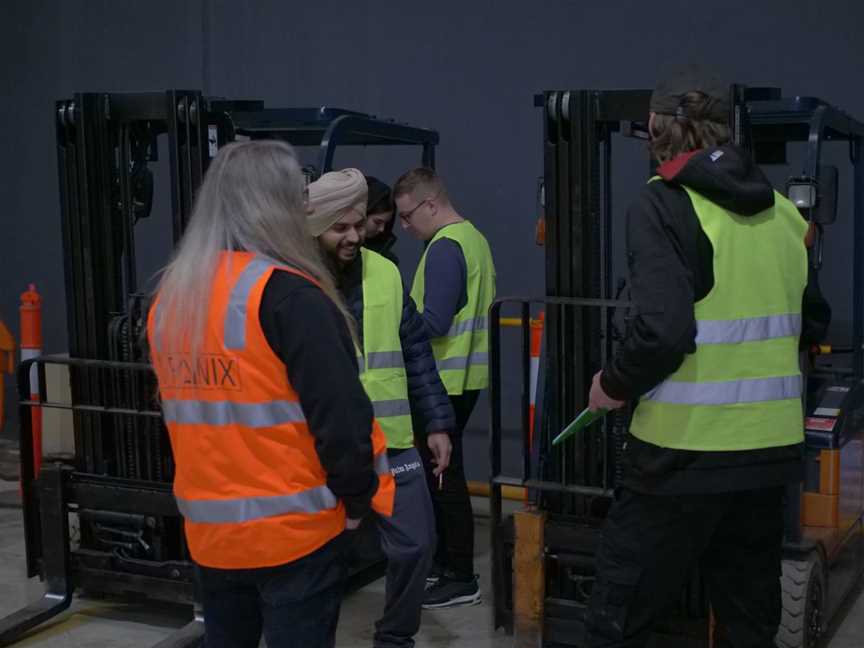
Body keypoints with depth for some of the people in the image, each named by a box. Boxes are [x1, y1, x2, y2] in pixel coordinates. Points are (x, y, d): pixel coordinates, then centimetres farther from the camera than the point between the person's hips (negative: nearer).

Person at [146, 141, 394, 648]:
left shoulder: (169, 298, 5)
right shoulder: (286, 294, -18)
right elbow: (340, 416, -19)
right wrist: (357, 499, -4)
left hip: (209, 530, 7)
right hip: (295, 529, -7)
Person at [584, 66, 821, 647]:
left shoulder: (665, 205, -11)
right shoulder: (783, 212, 8)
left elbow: (664, 331, -22)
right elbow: (808, 323, 16)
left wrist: (614, 386, -5)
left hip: (684, 452, -7)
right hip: (771, 450, 7)